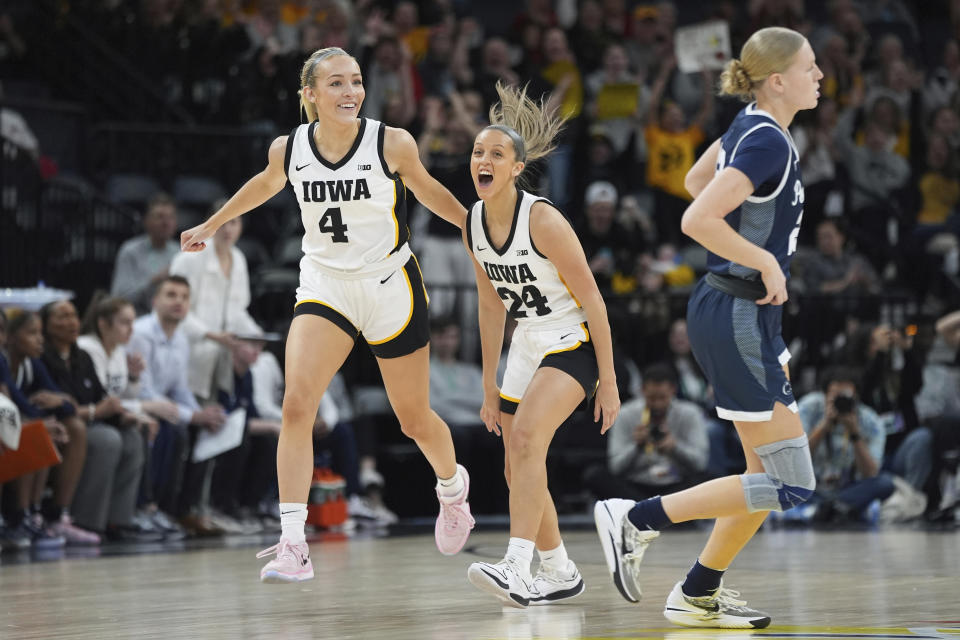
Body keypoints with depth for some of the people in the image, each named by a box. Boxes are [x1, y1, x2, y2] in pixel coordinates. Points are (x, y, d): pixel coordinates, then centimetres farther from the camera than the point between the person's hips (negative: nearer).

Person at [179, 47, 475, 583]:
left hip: (391, 288, -1)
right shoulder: (289, 149, -8)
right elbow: (266, 185, 15)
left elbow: (425, 188, 6)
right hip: (325, 287, 1)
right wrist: (212, 225, 28)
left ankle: (453, 487, 46)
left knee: (415, 420, 11)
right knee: (297, 405, -20)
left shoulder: (392, 144, -15)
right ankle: (293, 546, -20)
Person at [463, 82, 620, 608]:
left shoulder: (543, 220, -21)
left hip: (573, 344, -8)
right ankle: (559, 574, 28)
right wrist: (489, 388, 12)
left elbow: (592, 301, -17)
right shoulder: (473, 225, 0)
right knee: (518, 471, 8)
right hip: (527, 347, 8)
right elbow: (491, 308, 11)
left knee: (528, 434, -29)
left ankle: (517, 569, -36)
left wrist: (608, 382, -17)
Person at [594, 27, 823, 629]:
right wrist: (765, 259, -18)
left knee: (771, 470, 15)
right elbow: (696, 220, -28)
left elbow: (696, 179, 24)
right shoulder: (768, 143, -20)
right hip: (740, 320, -10)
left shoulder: (751, 124, 8)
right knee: (790, 484, -6)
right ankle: (638, 518, -3)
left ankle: (698, 594, 20)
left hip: (726, 307, 10)